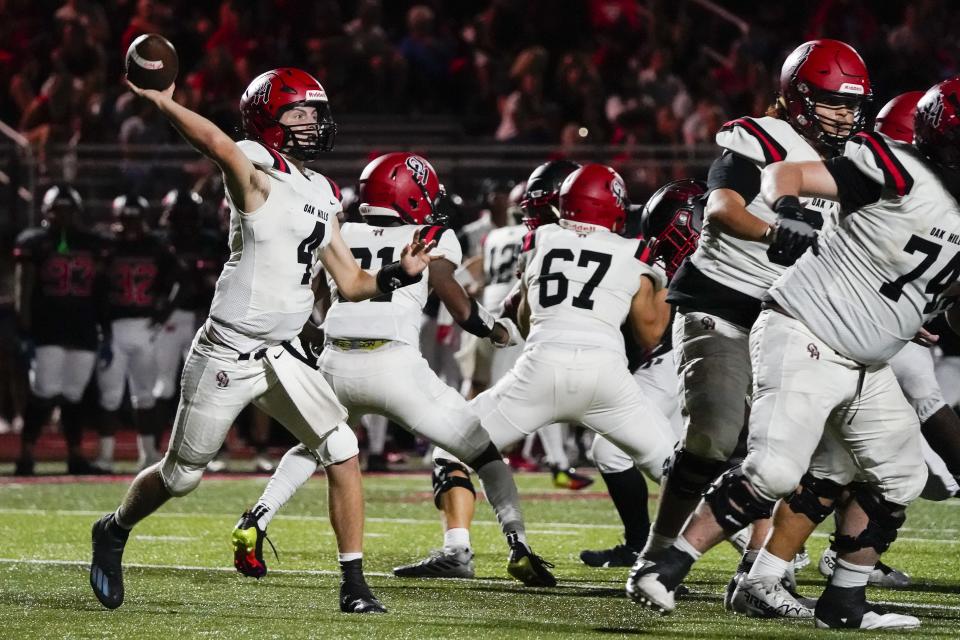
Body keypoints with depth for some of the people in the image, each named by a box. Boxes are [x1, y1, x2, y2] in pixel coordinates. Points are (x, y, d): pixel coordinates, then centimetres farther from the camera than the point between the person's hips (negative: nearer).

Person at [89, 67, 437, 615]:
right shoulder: (257, 174, -14)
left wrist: (400, 273, -2)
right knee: (182, 475, 8)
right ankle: (114, 532, 38)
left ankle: (355, 584, -4)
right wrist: (160, 101, -45)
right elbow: (219, 145, -38)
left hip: (282, 355, 6)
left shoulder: (322, 194, 11)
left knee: (342, 451, -10)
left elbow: (351, 283, 14)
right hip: (228, 355, -6)